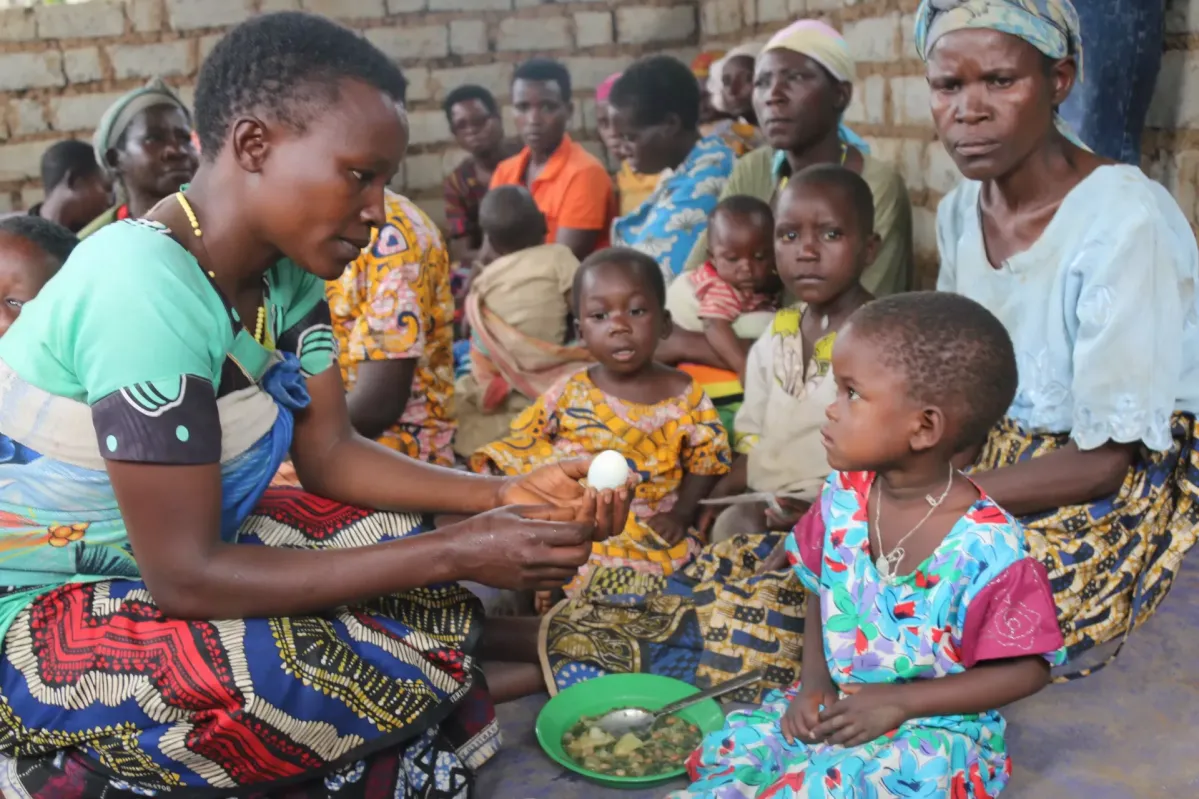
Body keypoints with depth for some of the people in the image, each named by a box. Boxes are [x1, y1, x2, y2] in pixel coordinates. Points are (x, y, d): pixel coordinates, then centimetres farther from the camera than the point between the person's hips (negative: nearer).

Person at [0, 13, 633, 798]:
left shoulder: (284, 272, -4)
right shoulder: (145, 287, -30)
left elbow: (332, 454, 0)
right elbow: (184, 578, -29)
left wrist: (507, 494, -15)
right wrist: (456, 553, -29)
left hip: (172, 550, 8)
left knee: (430, 587, 2)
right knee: (391, 682, -25)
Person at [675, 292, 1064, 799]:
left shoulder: (988, 546, -24)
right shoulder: (843, 497, -7)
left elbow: (1026, 669, -14)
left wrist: (900, 702, -20)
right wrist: (814, 680, -5)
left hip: (936, 725, -5)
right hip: (837, 702, 5)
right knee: (731, 752, -11)